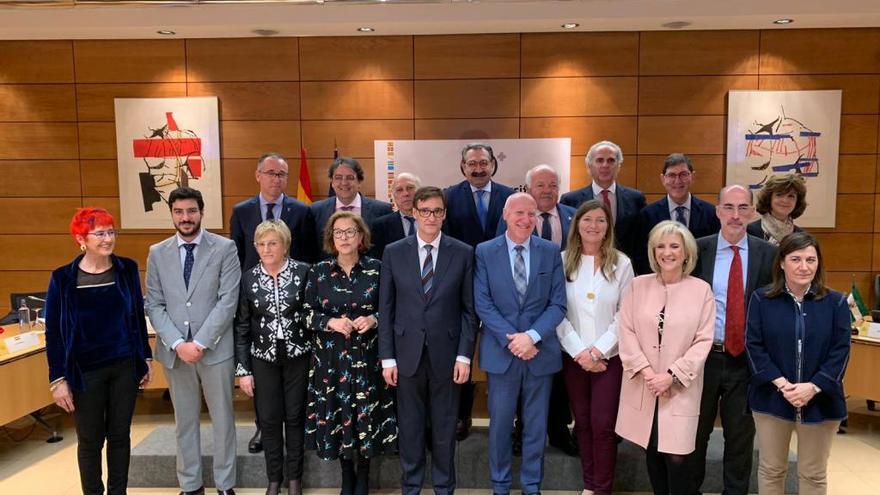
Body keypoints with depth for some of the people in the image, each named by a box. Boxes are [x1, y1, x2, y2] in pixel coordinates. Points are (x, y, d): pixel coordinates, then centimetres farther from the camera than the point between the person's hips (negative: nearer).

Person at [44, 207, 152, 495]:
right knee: (90, 440, 10)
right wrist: (58, 378, -6)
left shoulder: (127, 269, -2)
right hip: (86, 372, -2)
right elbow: (53, 331, -4)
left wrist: (146, 357, 8)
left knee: (120, 434, 13)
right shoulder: (63, 278, -9)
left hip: (125, 366, 2)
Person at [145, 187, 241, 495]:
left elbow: (228, 301, -10)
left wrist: (200, 343, -15)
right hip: (174, 351, 3)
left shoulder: (225, 248, -4)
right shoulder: (157, 253, 6)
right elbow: (154, 305, 2)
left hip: (215, 349, -2)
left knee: (222, 420, 9)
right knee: (184, 421, 14)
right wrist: (178, 344, -11)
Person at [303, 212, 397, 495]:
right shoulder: (318, 272, 1)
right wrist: (330, 323, -15)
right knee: (335, 412, 8)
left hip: (367, 356, -1)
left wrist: (373, 319, -17)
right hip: (330, 356, 1)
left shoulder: (376, 269, -1)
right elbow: (308, 314, 2)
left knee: (367, 413, 4)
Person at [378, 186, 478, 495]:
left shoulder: (463, 253, -1)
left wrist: (465, 355, -5)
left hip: (446, 354, 0)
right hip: (407, 353, 1)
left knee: (445, 427, 12)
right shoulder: (394, 252, 1)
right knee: (409, 426, 12)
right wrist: (387, 357, -2)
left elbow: (469, 309, 0)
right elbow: (386, 309, 2)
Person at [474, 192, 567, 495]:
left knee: (536, 425, 13)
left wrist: (532, 336, -17)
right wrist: (512, 339, -16)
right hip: (501, 352, -1)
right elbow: (482, 304, -7)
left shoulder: (551, 252, 1)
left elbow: (558, 304, -3)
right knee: (500, 423, 11)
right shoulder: (485, 252, -2)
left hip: (541, 352, 1)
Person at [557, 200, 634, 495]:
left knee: (604, 425, -2)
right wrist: (580, 352, -10)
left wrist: (599, 350, -10)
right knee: (582, 423, 11)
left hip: (610, 356, -1)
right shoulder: (562, 261, -2)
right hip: (573, 356, 1)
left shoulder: (621, 263, -2)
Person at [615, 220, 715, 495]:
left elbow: (703, 341, -5)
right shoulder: (638, 285, 2)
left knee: (675, 456, -4)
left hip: (681, 386, -2)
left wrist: (671, 375, -13)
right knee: (651, 451, 11)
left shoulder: (701, 289, -3)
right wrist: (645, 370, -12)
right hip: (643, 384, 2)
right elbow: (626, 332, -1)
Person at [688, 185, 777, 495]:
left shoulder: (767, 254, -2)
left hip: (747, 359, 0)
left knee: (741, 435, 13)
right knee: (695, 432, 15)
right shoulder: (697, 250, -3)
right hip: (704, 355, 0)